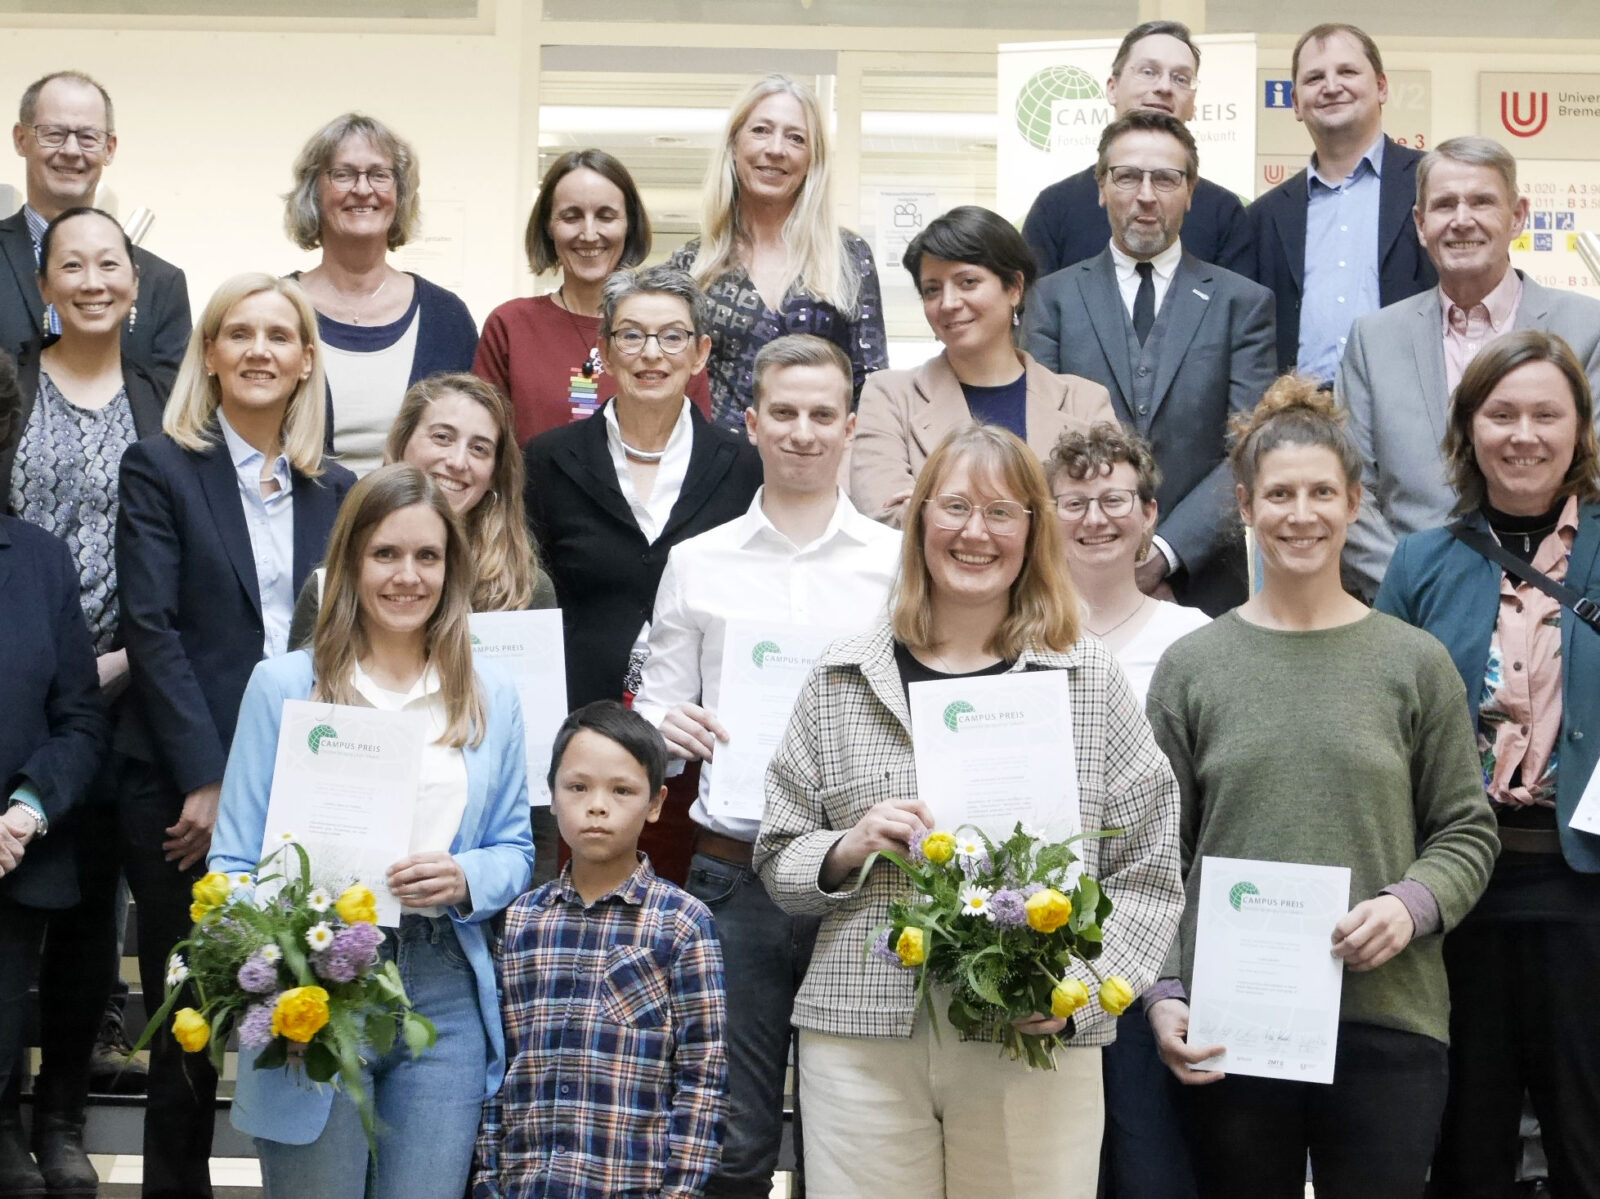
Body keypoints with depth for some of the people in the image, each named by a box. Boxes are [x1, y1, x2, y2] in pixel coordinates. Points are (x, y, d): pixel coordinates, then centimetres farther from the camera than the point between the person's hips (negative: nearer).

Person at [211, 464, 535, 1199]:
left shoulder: (491, 698, 12)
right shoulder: (283, 685, 4)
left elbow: (515, 850, 13)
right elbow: (236, 858, 1)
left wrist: (466, 880, -10)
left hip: (446, 997, 2)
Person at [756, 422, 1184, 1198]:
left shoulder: (1089, 681, 6)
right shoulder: (842, 680, 8)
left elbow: (1147, 872, 5)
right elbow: (777, 860, 12)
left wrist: (1082, 984, -8)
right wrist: (849, 849, -8)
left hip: (1038, 1042, 0)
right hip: (861, 1040, 1)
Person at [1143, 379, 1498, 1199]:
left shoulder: (1415, 663, 5)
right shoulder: (1192, 667, 6)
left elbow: (1467, 832, 8)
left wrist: (1412, 903, -12)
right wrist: (1164, 993, -5)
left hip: (1386, 1017, 0)